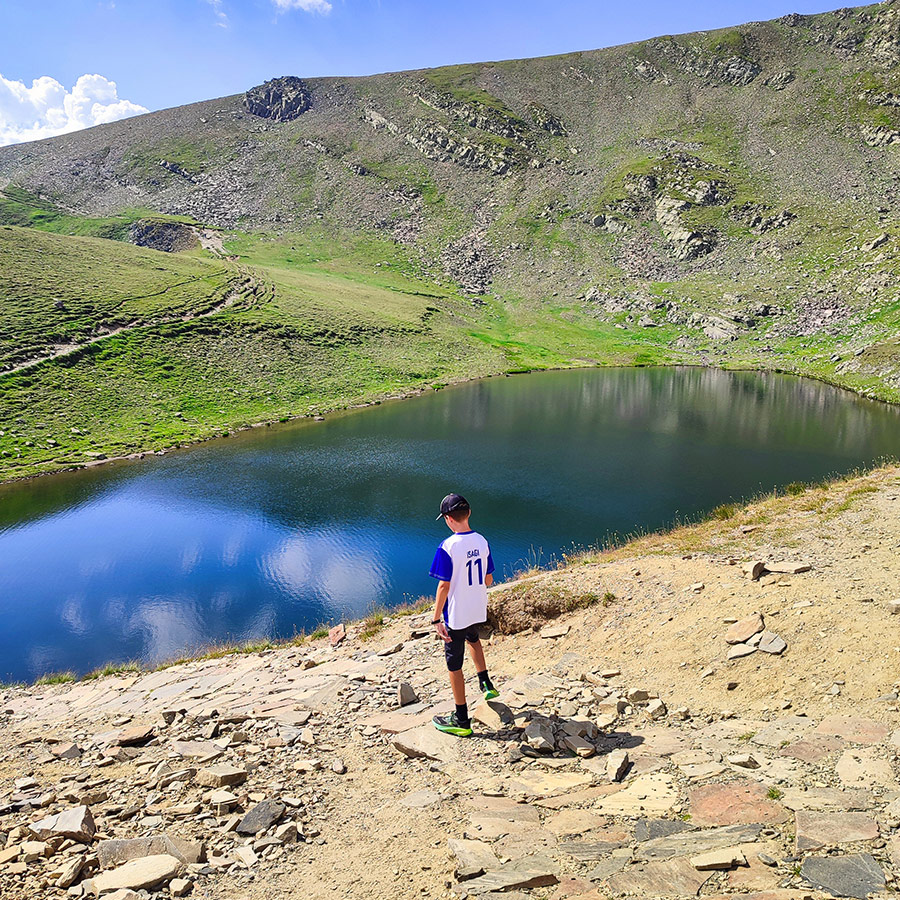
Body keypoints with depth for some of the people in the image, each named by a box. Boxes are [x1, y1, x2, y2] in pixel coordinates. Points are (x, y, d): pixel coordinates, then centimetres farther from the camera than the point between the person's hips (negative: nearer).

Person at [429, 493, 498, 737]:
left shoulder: (447, 547, -21)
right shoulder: (482, 542, -3)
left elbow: (444, 586, -19)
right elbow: (488, 580, 5)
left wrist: (436, 619, -12)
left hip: (455, 615, -6)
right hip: (478, 611, 6)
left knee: (455, 665, 8)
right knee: (472, 638, 38)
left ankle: (461, 720, 18)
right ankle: (486, 684, 33)